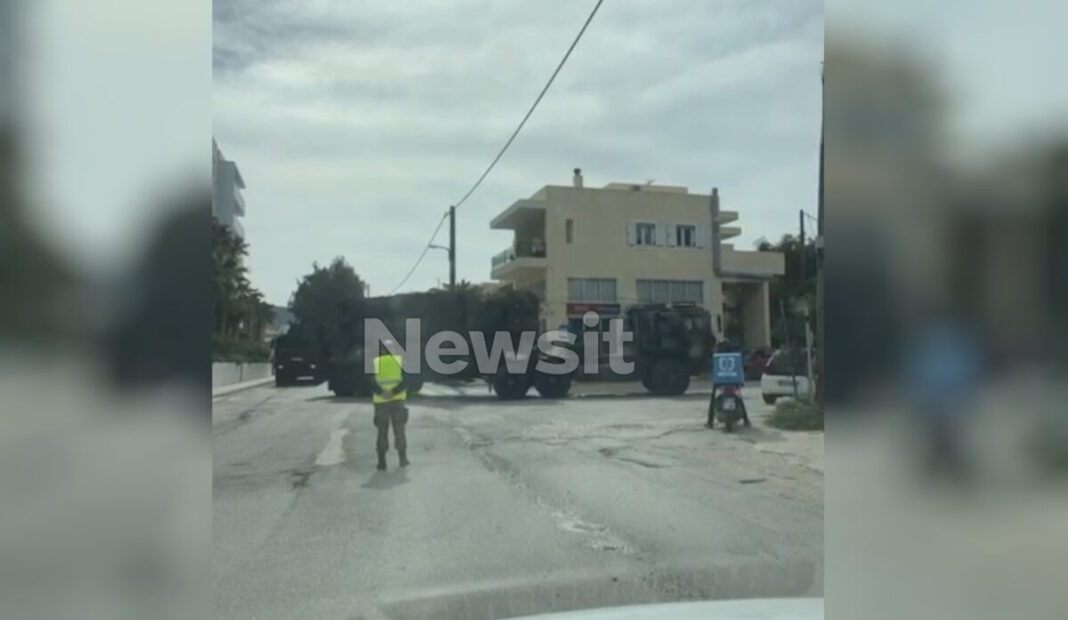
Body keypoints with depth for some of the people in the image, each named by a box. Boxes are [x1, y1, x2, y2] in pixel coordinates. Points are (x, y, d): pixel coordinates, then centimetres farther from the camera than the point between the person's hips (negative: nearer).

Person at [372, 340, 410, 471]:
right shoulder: (400, 361, 3)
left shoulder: (375, 363, 5)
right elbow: (407, 380, -10)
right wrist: (393, 392, -16)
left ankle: (382, 462, 3)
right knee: (399, 430, 11)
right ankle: (403, 459, 14)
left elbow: (370, 382, -10)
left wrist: (381, 393, -18)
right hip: (397, 401, 0)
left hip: (380, 402, 0)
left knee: (382, 432, 6)